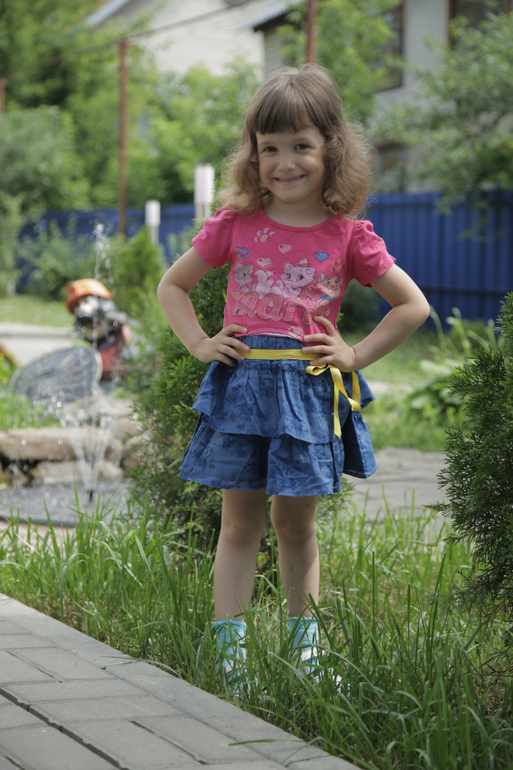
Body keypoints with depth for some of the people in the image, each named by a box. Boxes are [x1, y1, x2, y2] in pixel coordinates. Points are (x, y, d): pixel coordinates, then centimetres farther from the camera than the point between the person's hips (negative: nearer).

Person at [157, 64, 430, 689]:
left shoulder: (348, 236, 0)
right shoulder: (235, 225, 3)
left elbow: (413, 305, 6)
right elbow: (172, 286, 15)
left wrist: (356, 356, -1)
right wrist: (199, 343, 2)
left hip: (309, 390, -1)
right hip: (241, 382, 1)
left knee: (294, 523, 9)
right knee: (240, 524, 4)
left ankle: (304, 637, 24)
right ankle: (228, 651, 7)